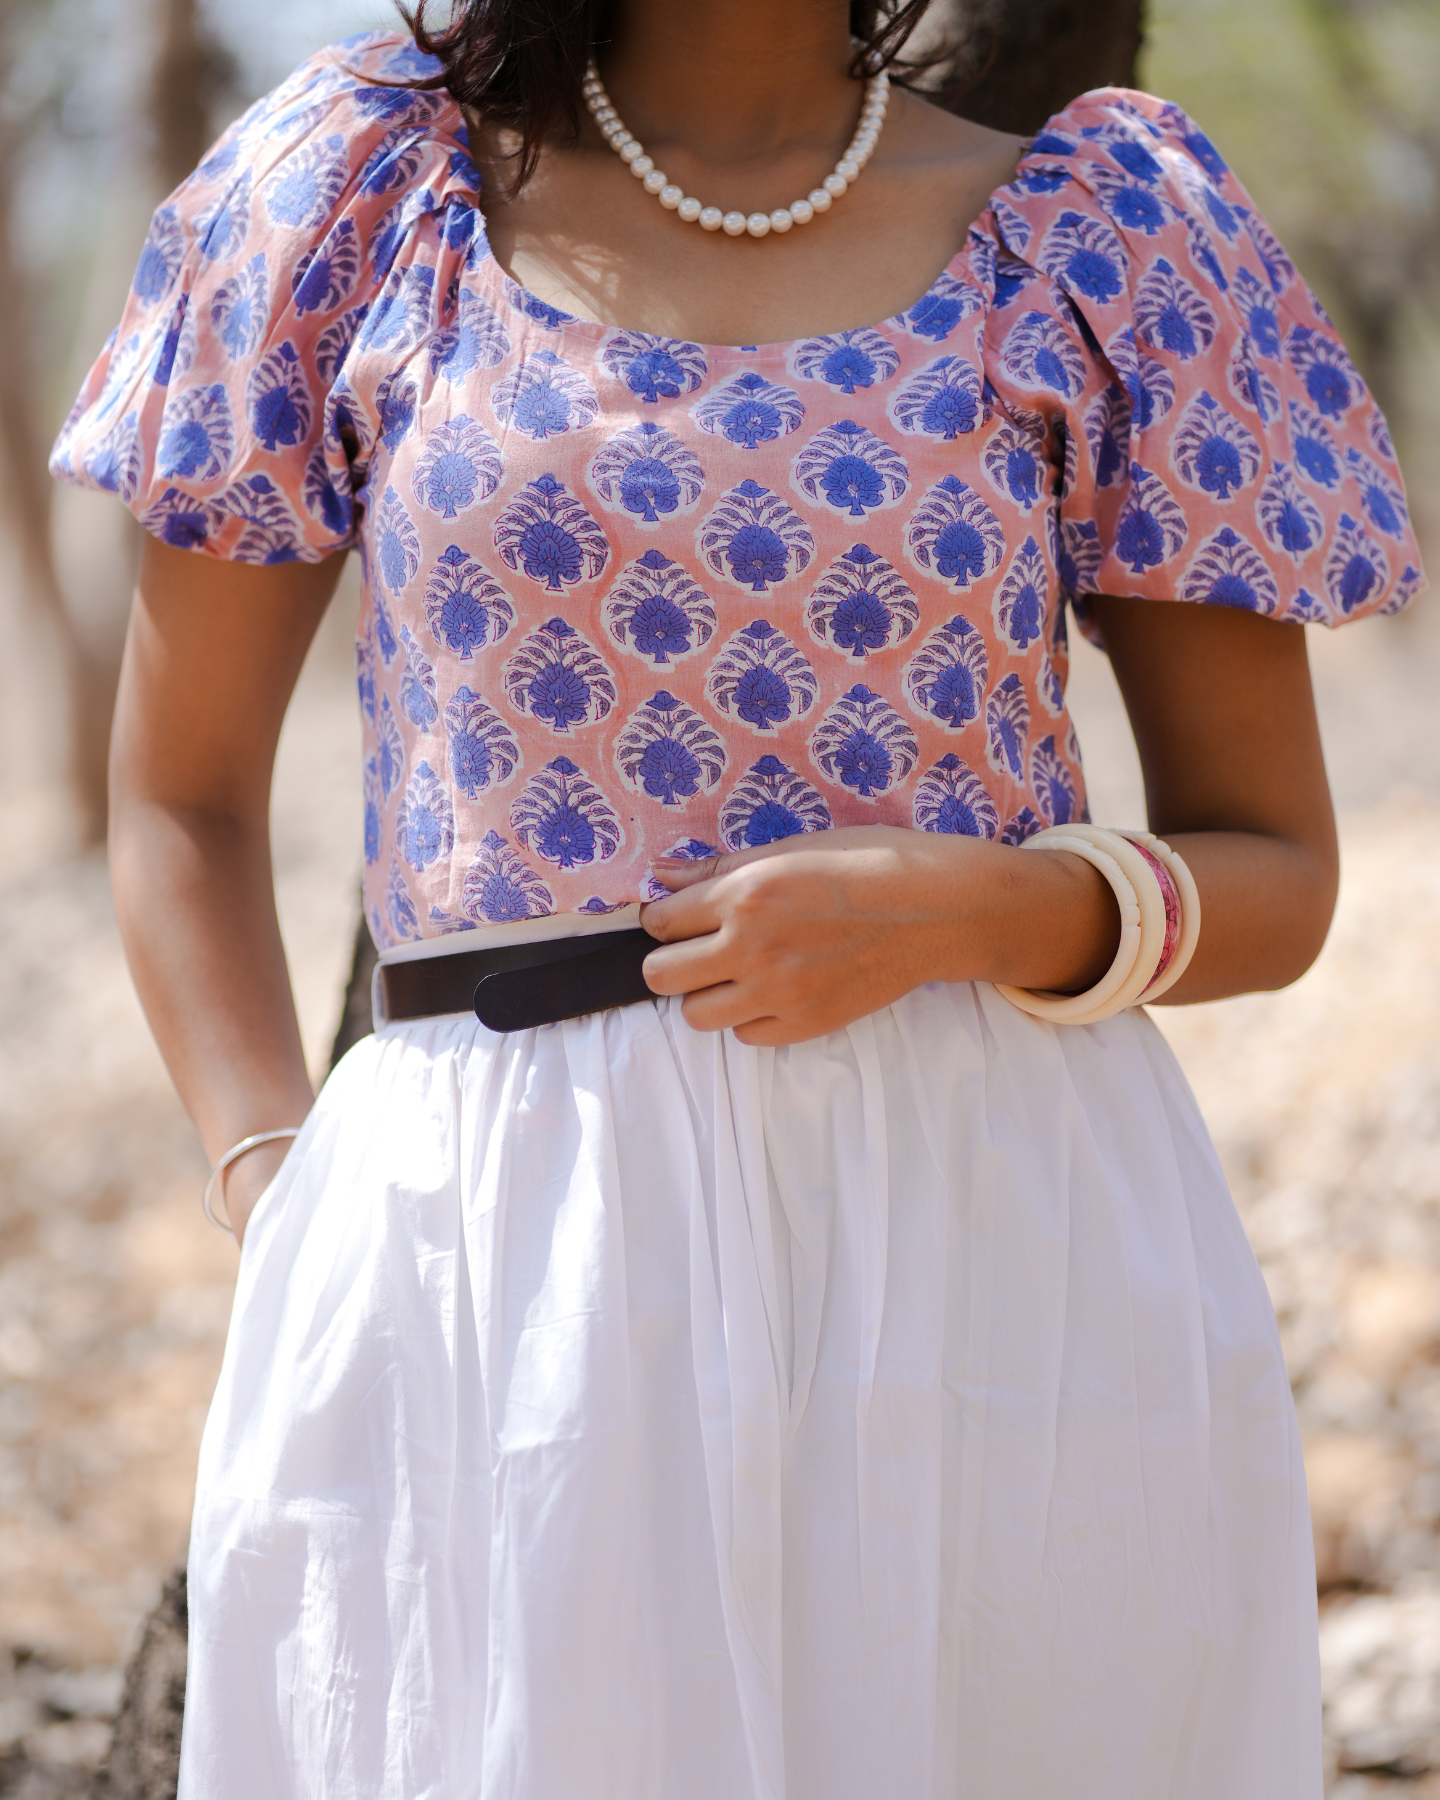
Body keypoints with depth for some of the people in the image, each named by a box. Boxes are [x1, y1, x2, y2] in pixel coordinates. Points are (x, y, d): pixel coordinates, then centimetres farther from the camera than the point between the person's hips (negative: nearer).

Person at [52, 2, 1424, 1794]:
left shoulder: (1108, 230, 6)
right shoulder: (368, 182, 7)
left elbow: (1277, 874, 8)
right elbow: (184, 796, 12)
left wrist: (970, 906, -12)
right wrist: (278, 1211, -2)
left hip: (1001, 1242, 0)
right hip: (503, 1244, 0)